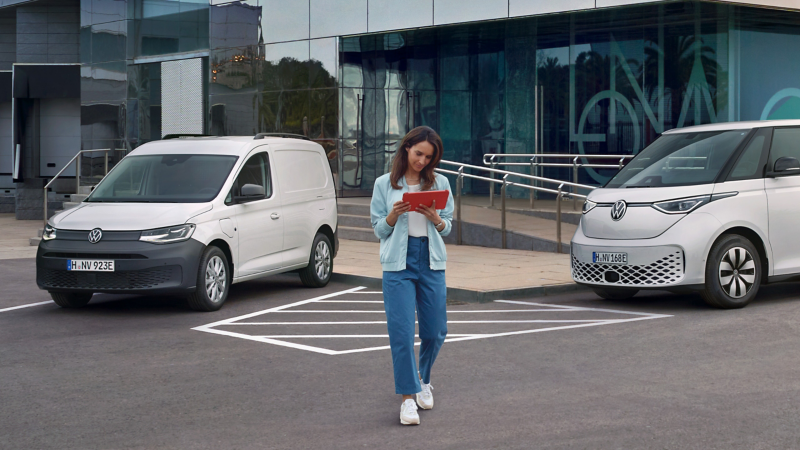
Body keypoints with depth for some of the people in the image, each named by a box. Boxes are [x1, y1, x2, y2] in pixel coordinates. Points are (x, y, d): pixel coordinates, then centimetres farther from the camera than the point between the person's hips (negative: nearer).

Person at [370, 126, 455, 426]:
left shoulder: (440, 184, 7)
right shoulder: (385, 184, 3)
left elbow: (447, 228, 10)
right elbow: (379, 230, 5)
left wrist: (435, 218, -11)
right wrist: (394, 215, -14)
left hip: (431, 261, 2)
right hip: (398, 263, -2)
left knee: (434, 331, 6)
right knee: (401, 332, -8)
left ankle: (423, 380, 33)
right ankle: (408, 397, -1)